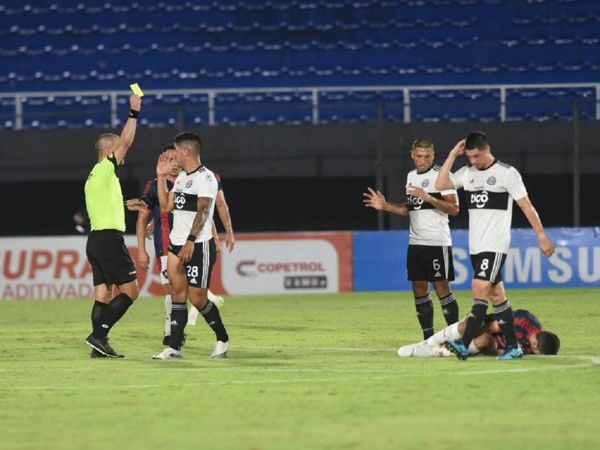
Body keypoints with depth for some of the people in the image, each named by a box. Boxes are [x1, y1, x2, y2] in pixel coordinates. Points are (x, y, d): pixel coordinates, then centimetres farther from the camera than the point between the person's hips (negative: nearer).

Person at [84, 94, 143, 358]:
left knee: (104, 295, 5)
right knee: (130, 291, -7)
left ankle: (99, 345, -2)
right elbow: (126, 142, -12)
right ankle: (99, 334, -15)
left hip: (95, 238, 9)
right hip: (109, 238, -9)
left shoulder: (95, 176, 19)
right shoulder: (105, 169, -8)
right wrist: (134, 113, -8)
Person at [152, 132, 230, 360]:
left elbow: (202, 211, -20)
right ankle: (174, 347, -3)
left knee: (197, 298, -5)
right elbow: (166, 207, 19)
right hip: (177, 245, 8)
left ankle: (223, 339, 14)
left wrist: (190, 242, -29)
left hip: (199, 245, -8)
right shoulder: (181, 177, 17)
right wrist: (161, 177, 15)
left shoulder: (205, 177, -11)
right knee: (178, 294, 0)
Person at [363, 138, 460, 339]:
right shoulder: (411, 176, 14)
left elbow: (454, 208, -15)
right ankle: (428, 339, 13)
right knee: (419, 290, 7)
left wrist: (429, 198, -25)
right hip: (416, 242, 7)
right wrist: (385, 206, 12)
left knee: (442, 289, -7)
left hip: (437, 241, -7)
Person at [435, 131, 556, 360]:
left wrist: (542, 236, -6)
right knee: (496, 295, 7)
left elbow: (526, 205, -4)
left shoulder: (507, 173, -6)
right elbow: (440, 184, 2)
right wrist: (452, 155, 0)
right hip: (476, 245, 7)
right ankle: (513, 346, 11)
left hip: (496, 245, -7)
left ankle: (464, 344, -24)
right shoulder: (467, 173, 11)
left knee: (479, 289, -17)